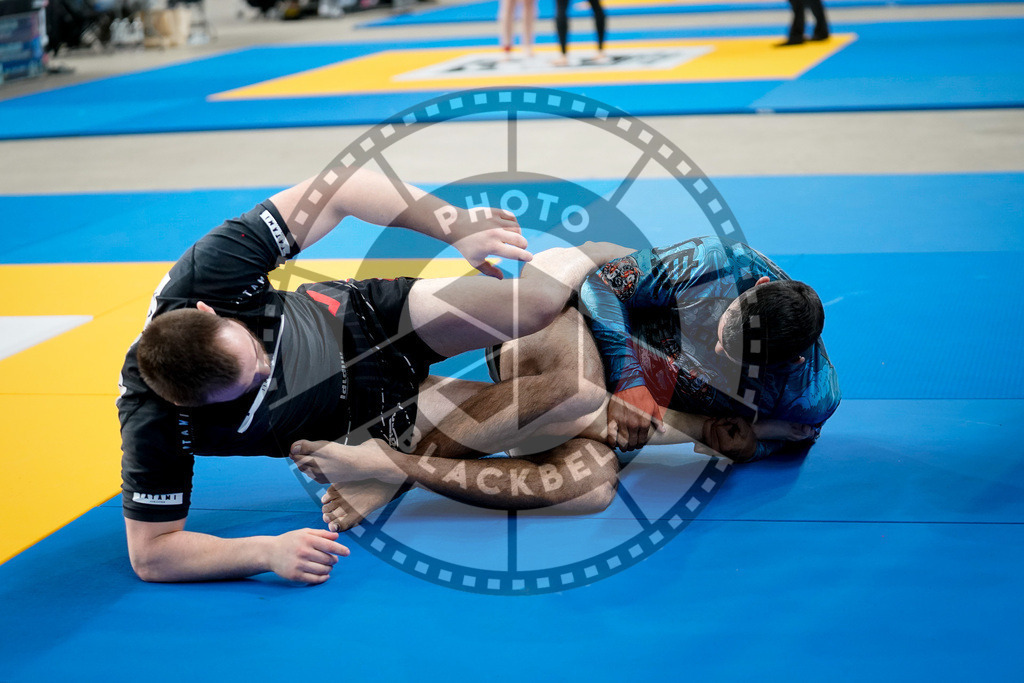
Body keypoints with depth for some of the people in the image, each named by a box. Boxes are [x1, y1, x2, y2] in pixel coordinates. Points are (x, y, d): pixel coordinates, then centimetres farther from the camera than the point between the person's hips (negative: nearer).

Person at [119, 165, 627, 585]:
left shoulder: (211, 270, -33)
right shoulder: (155, 430, -37)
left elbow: (335, 190, -22)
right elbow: (150, 554, -29)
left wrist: (457, 227, -26)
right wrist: (267, 552, -42)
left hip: (362, 317, 1)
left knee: (541, 297, -18)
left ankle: (603, 257, 17)